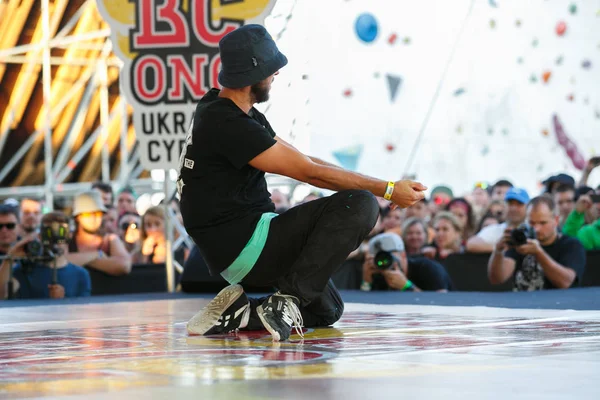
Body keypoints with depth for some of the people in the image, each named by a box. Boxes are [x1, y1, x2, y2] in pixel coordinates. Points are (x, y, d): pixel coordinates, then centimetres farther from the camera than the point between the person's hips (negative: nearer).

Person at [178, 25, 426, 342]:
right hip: (243, 247, -10)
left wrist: (379, 186, 3)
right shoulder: (227, 124, -21)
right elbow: (308, 172, -18)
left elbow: (300, 160, 12)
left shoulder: (223, 111, 11)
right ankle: (289, 300, -17)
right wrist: (388, 190, -12)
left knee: (327, 311, 28)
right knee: (360, 205, -19)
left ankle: (240, 313, 11)